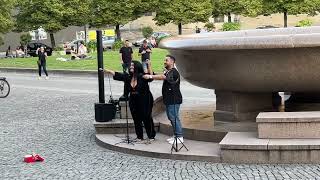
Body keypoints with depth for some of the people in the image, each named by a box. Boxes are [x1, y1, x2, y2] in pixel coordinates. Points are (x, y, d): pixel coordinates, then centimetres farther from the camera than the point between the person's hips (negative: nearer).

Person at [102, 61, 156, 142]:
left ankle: (151, 136, 16)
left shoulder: (142, 77, -14)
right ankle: (139, 136, 24)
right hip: (133, 101, 6)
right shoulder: (128, 77, 1)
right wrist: (106, 71, -7)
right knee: (137, 119, 11)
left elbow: (151, 77, -28)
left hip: (144, 102, -6)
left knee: (147, 118, 2)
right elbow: (117, 74, 1)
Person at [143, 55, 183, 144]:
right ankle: (176, 135, 22)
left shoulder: (174, 72, -15)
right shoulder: (167, 72, 20)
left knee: (174, 118, -8)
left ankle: (180, 137, -2)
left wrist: (150, 76, -34)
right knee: (171, 117, 14)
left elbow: (163, 77, -30)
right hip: (168, 99, 10)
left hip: (174, 99, -10)